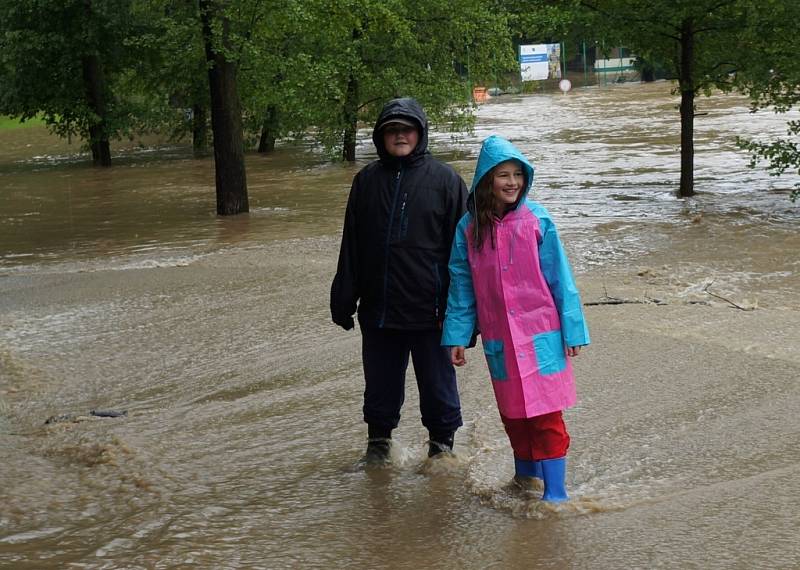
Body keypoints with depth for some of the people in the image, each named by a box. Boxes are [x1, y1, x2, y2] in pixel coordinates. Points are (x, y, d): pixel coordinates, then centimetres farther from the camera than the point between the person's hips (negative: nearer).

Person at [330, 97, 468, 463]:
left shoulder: (444, 180, -2)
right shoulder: (367, 180, 7)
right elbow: (351, 247, 10)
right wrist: (343, 301, 6)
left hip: (428, 309, -3)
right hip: (378, 309, 3)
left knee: (437, 384, 8)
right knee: (381, 385, 14)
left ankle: (442, 443, 25)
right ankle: (378, 443, 31)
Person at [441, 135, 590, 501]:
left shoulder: (537, 221, -7)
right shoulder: (469, 228, 0)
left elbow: (560, 279, -4)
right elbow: (461, 286, 6)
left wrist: (572, 330, -4)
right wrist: (456, 337, 4)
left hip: (541, 334, -3)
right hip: (498, 340, 3)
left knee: (546, 412, -4)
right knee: (512, 411, 14)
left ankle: (555, 491, 1)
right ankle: (525, 472, 33)